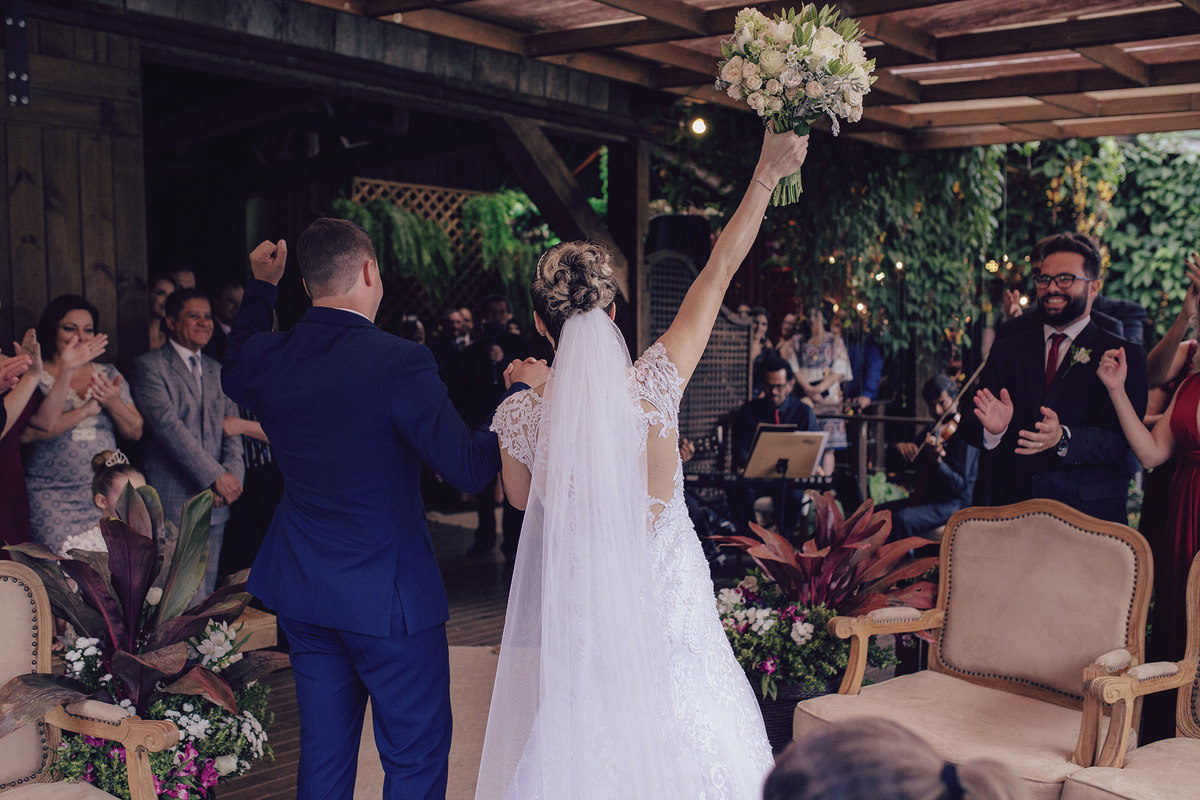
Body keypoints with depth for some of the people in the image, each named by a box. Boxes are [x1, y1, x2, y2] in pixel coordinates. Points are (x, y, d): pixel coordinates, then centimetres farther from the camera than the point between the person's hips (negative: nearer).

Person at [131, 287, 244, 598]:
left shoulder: (217, 372, 18)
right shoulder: (149, 366, -2)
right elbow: (167, 424, -12)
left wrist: (231, 476, -7)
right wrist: (216, 476, -16)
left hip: (215, 501, 6)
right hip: (173, 500, -6)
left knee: (206, 593, 8)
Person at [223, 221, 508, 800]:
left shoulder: (266, 358, -3)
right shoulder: (400, 362, -21)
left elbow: (232, 375, 23)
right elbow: (469, 469, -19)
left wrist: (261, 287, 26)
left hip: (303, 594, 6)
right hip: (390, 596, -6)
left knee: (323, 752, 19)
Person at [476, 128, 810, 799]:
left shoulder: (523, 414, -17)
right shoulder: (654, 385, -20)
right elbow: (721, 269, -12)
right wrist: (766, 175, -5)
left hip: (576, 610, 1)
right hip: (667, 597, 0)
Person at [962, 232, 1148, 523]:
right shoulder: (1005, 352, 14)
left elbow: (1119, 439, -9)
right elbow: (970, 427, 4)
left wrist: (1063, 438, -29)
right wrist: (991, 429, -20)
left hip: (1089, 516, -2)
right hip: (1010, 510, 2)